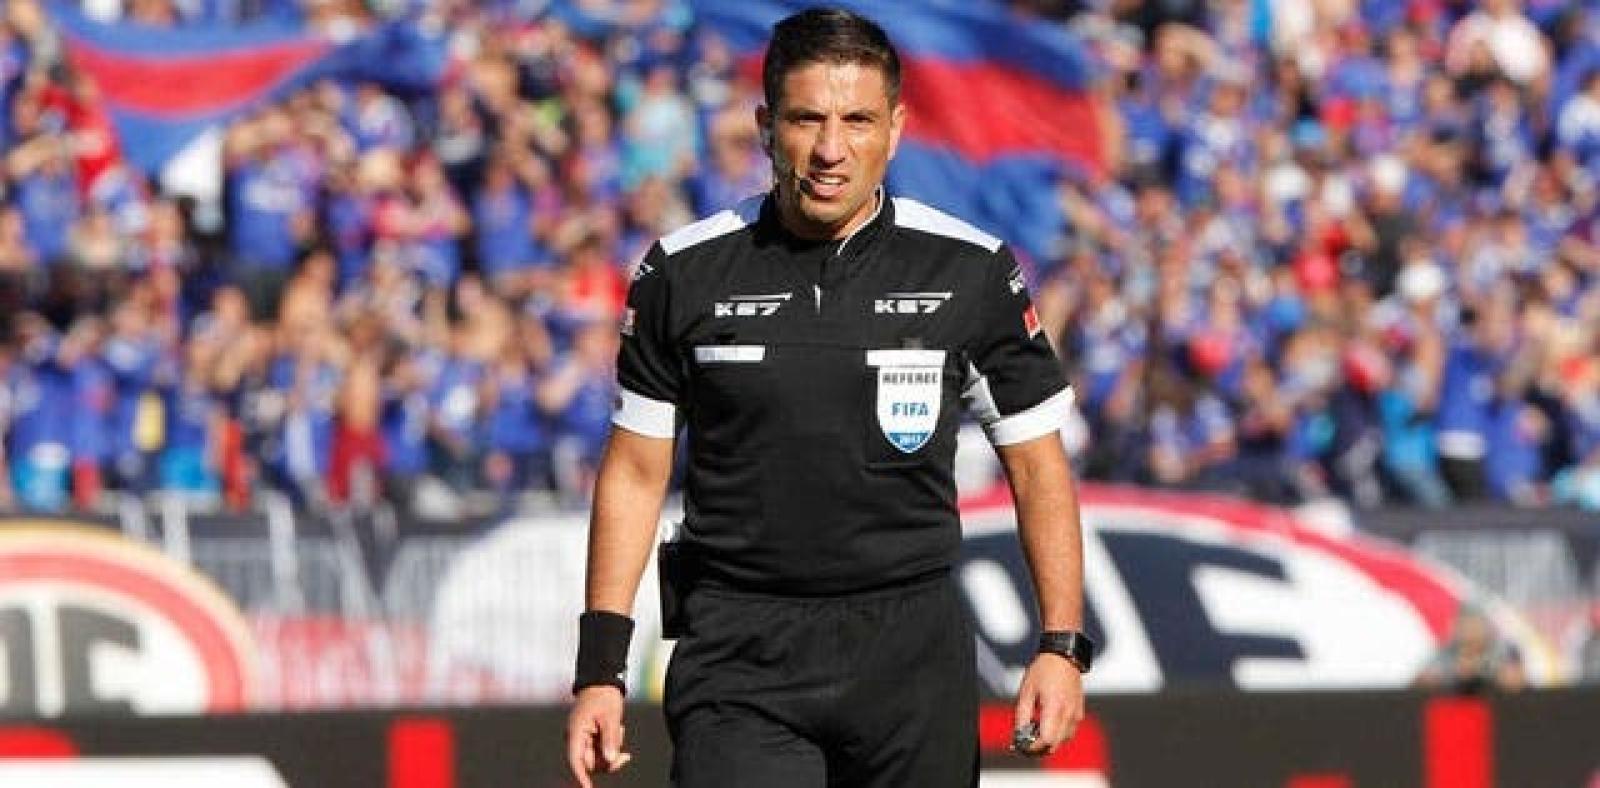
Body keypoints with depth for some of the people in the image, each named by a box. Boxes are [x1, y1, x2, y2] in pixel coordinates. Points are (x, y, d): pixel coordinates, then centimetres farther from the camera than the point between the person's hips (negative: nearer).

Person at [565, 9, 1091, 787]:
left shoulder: (972, 271, 1)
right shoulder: (685, 272, 3)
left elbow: (1037, 466, 7)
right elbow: (635, 472, 9)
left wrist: (1061, 645, -2)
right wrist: (600, 667, 4)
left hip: (912, 647, 1)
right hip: (738, 657, -1)